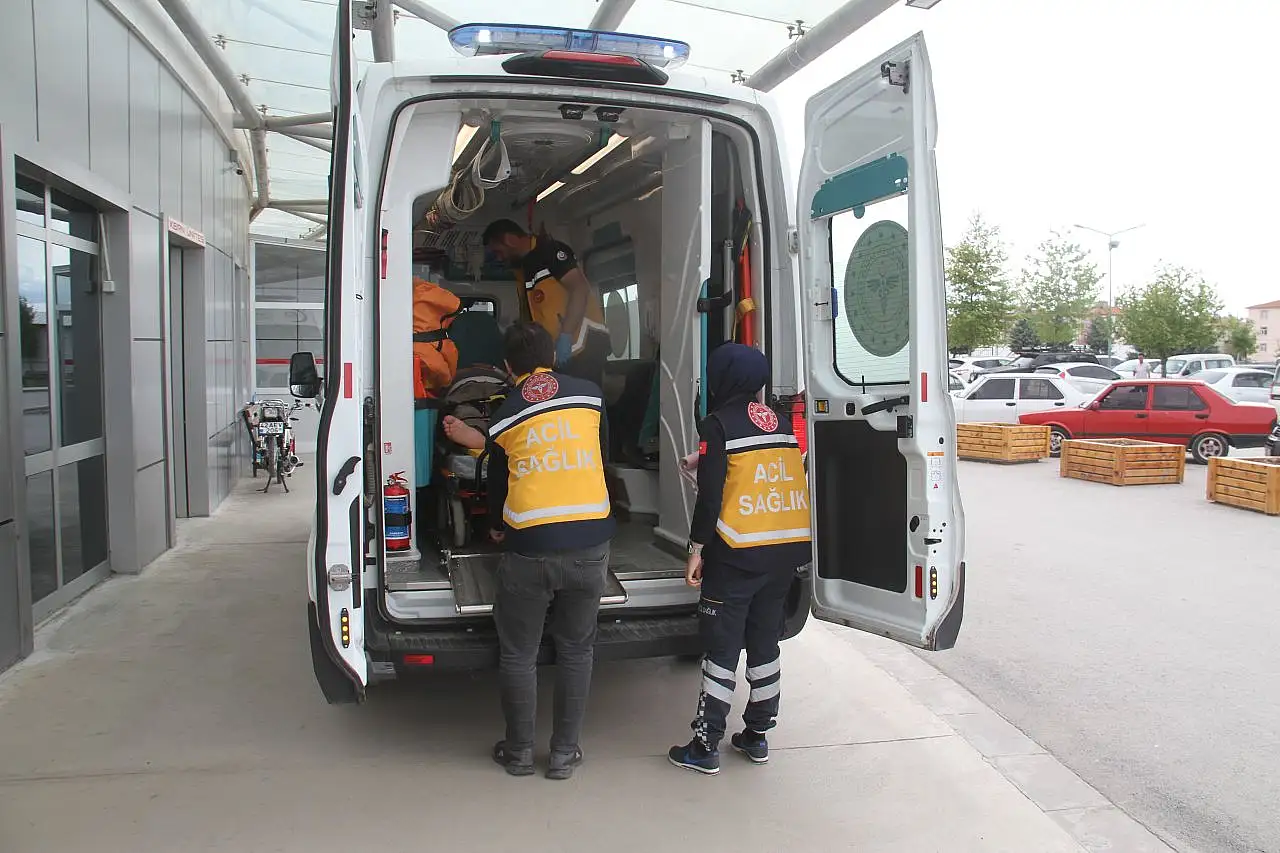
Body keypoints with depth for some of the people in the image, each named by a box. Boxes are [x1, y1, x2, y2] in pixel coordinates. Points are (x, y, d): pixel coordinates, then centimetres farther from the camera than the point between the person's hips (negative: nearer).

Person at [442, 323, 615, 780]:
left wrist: (496, 528, 39)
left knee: (518, 654, 15)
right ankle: (564, 753, 24)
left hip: (529, 548, -1)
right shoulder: (589, 394, 7)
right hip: (590, 544, 1)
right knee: (576, 649, 15)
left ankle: (519, 751, 27)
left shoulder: (505, 413, 6)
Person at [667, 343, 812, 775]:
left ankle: (705, 746, 7)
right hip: (787, 549, 6)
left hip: (737, 553, -6)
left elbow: (710, 494, -13)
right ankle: (757, 736, 25)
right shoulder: (778, 421, 10)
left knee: (721, 647, 2)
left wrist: (696, 550, -7)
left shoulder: (719, 423, -8)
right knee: (765, 642, 16)